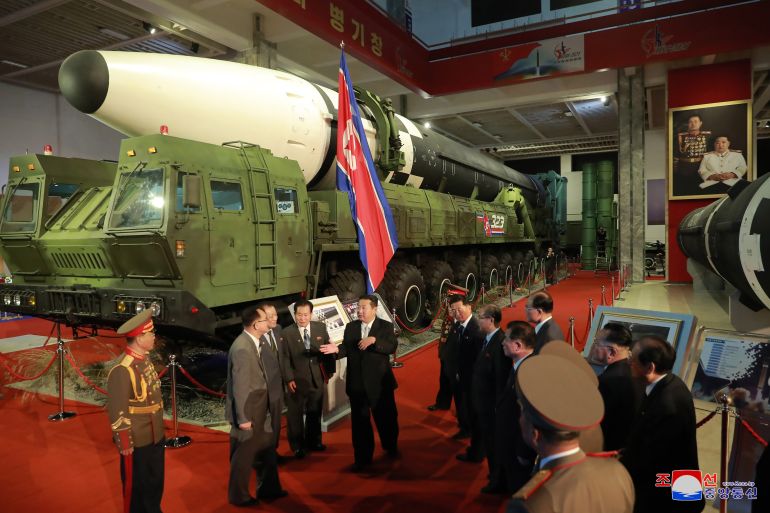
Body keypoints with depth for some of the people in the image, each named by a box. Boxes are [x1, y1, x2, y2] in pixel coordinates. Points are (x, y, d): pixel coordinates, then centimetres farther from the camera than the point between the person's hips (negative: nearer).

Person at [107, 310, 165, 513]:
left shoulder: (145, 358, 0)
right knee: (136, 488, 15)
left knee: (155, 483, 24)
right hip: (137, 442, -8)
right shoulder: (122, 370, -26)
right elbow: (117, 412, -22)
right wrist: (125, 445, -15)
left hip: (155, 436, 8)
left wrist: (159, 430, 14)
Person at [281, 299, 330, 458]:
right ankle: (297, 446, 26)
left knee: (315, 412, 17)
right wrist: (289, 379, -14)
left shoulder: (321, 327, -1)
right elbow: (285, 359, -9)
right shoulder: (287, 333, -10)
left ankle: (314, 441, 36)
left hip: (317, 378, 3)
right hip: (297, 380, -3)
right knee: (295, 414, 9)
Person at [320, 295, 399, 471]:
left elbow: (392, 347, -17)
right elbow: (347, 349, -1)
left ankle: (391, 448, 43)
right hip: (357, 383, 2)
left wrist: (374, 340, -29)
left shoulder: (386, 326, -5)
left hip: (380, 382, -2)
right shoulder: (350, 327, 4)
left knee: (386, 417, 16)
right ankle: (363, 458, 27)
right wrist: (337, 349, -22)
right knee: (360, 421, 11)